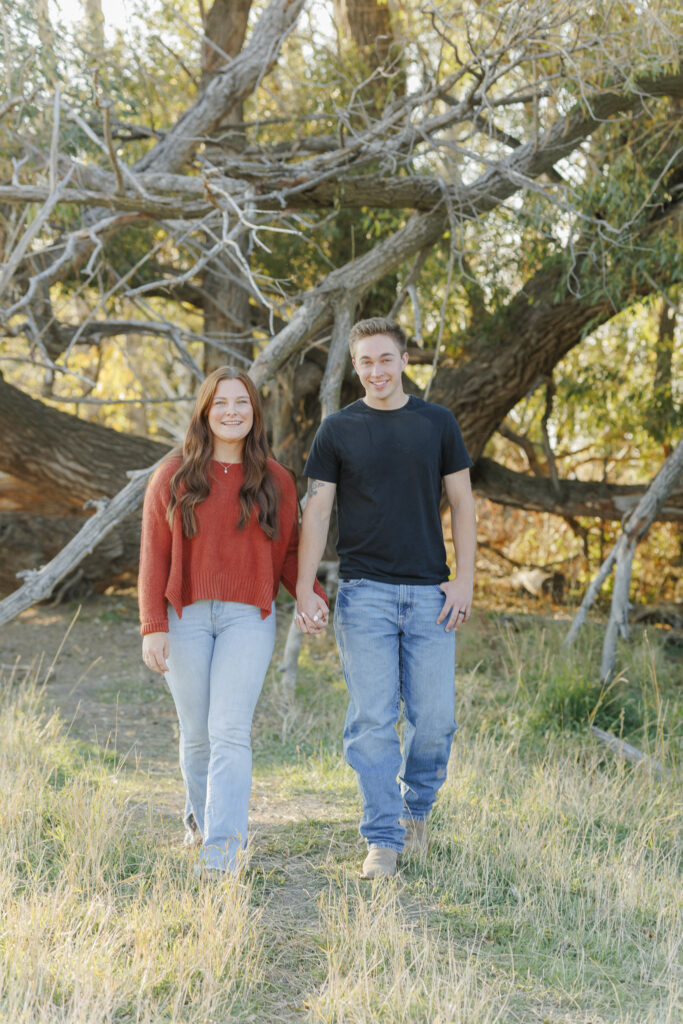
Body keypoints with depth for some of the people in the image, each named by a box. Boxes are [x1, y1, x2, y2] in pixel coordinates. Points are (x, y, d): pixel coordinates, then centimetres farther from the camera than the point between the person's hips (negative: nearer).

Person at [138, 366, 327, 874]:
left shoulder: (274, 480, 6)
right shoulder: (174, 476, 4)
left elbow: (287, 552, 11)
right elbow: (154, 556, 2)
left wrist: (311, 596, -8)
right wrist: (153, 627, -6)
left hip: (249, 617, -1)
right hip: (186, 617, 1)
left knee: (230, 731, -13)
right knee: (197, 734, 8)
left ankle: (222, 852, -18)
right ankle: (204, 817, 34)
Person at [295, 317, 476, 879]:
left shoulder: (438, 423, 8)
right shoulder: (338, 430, 5)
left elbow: (461, 502, 10)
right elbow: (317, 511, 4)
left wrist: (465, 579, 0)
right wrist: (305, 589, -5)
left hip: (430, 593, 1)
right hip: (365, 594, -1)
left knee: (435, 718, -1)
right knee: (372, 720, -5)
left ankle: (417, 807, 25)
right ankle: (383, 841, -1)